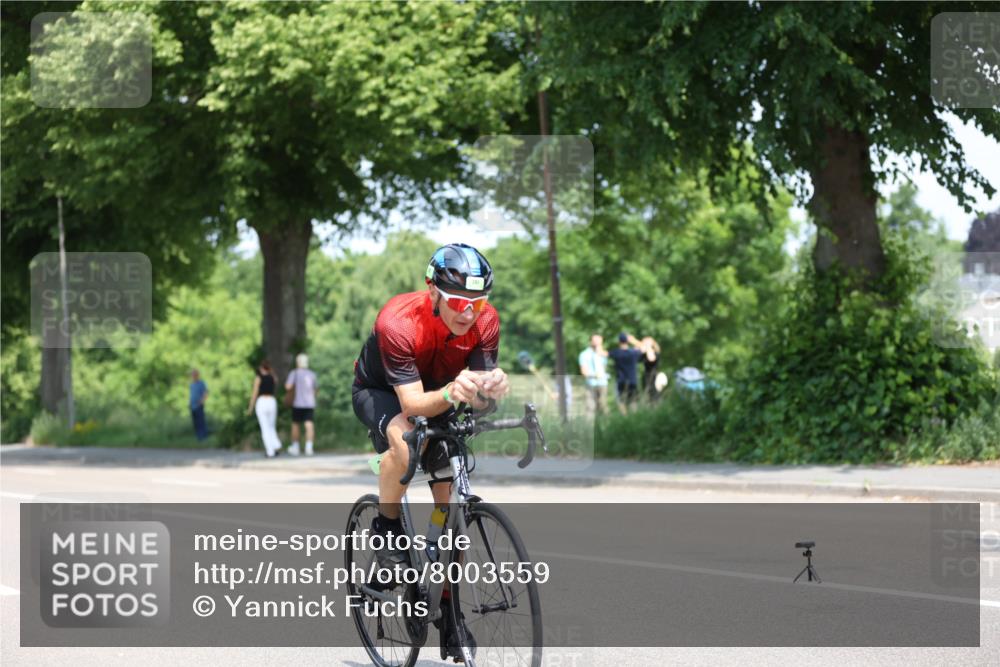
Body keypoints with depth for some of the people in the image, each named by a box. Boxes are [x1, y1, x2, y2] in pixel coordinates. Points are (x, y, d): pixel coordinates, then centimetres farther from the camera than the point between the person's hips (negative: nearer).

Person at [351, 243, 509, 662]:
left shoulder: (485, 320, -24)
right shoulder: (399, 322, -37)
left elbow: (479, 398, -23)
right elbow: (413, 404, -38)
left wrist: (491, 386, -47)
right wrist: (450, 393, -58)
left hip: (436, 396, 4)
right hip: (379, 392, -4)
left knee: (449, 504, -5)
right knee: (403, 439, -38)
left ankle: (448, 611, 8)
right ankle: (386, 528, -12)